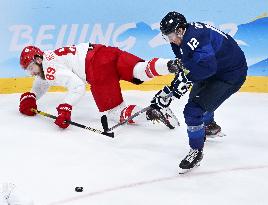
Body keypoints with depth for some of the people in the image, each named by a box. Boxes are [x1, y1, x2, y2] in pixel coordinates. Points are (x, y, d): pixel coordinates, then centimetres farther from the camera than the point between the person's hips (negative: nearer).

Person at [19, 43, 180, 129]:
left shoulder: (51, 69, -2)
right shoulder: (47, 62, 28)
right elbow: (41, 86, 46)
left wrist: (64, 109, -11)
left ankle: (151, 114, -23)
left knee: (115, 112, -4)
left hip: (99, 68, -8)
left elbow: (77, 86, -14)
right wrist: (28, 98, 29)